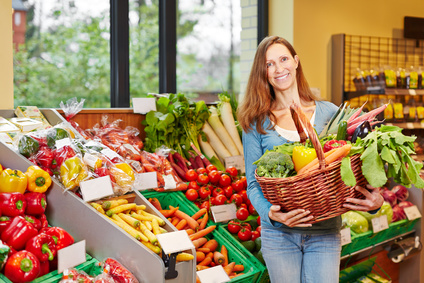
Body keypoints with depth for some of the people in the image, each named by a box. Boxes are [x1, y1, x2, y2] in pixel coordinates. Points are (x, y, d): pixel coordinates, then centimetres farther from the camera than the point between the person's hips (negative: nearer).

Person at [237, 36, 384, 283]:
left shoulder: (329, 113, 4)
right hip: (279, 233, 0)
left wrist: (375, 200, -16)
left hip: (325, 234, 0)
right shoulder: (257, 122, 2)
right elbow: (253, 183, 0)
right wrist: (270, 213, -20)